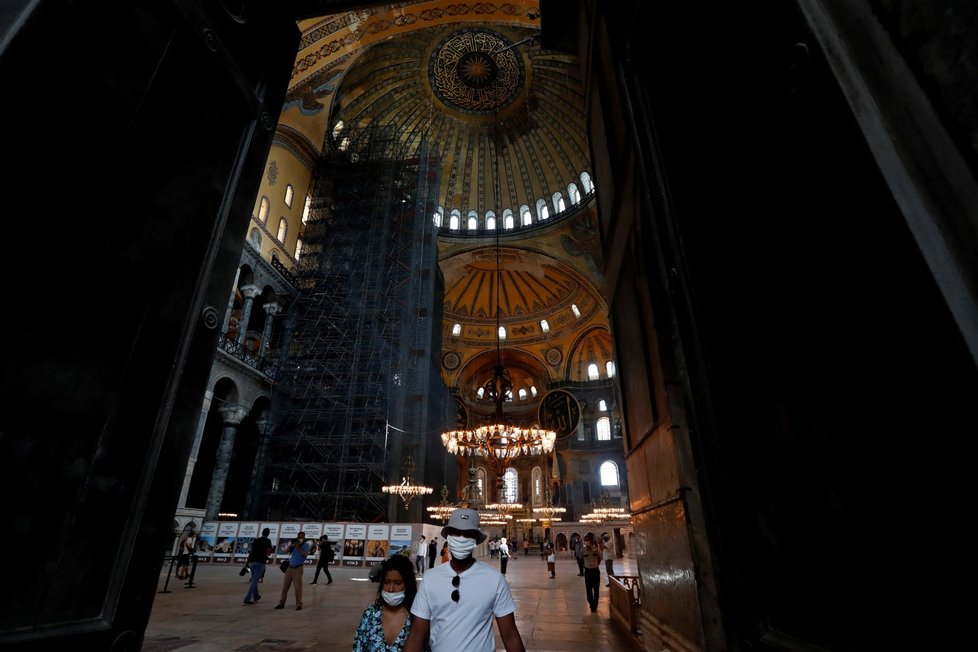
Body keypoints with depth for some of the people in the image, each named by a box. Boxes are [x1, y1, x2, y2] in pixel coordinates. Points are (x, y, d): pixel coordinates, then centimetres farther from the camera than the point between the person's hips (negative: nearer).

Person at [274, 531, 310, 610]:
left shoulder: (306, 545, -4)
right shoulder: (294, 543, 10)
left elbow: (305, 555, -17)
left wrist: (298, 548, -22)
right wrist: (292, 544, -13)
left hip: (298, 568, -5)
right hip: (290, 567, 5)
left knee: (298, 587, -6)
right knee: (285, 586, 8)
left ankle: (299, 604, 2)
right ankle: (281, 603, 18)